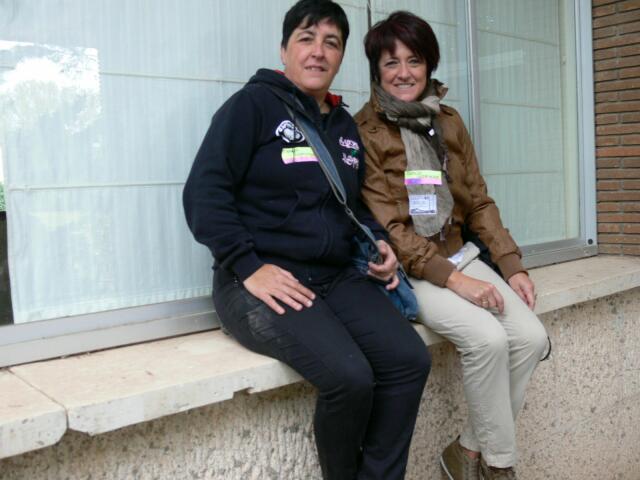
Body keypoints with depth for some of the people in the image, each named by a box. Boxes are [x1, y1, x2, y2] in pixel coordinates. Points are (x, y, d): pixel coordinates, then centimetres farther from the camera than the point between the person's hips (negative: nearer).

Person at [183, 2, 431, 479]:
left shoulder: (346, 126, 17)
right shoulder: (254, 103, -4)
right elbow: (204, 192, -12)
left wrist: (378, 242, 7)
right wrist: (250, 267, -20)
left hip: (337, 278, 7)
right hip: (262, 283, -6)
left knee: (410, 359, -14)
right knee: (349, 376, -25)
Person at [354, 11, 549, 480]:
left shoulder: (449, 122, 11)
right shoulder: (364, 131, -7)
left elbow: (479, 202, 11)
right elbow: (387, 226, -13)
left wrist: (513, 265, 0)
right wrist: (452, 279, -20)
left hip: (458, 256, 6)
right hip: (405, 269, -6)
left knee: (531, 336, -14)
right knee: (487, 338, -26)